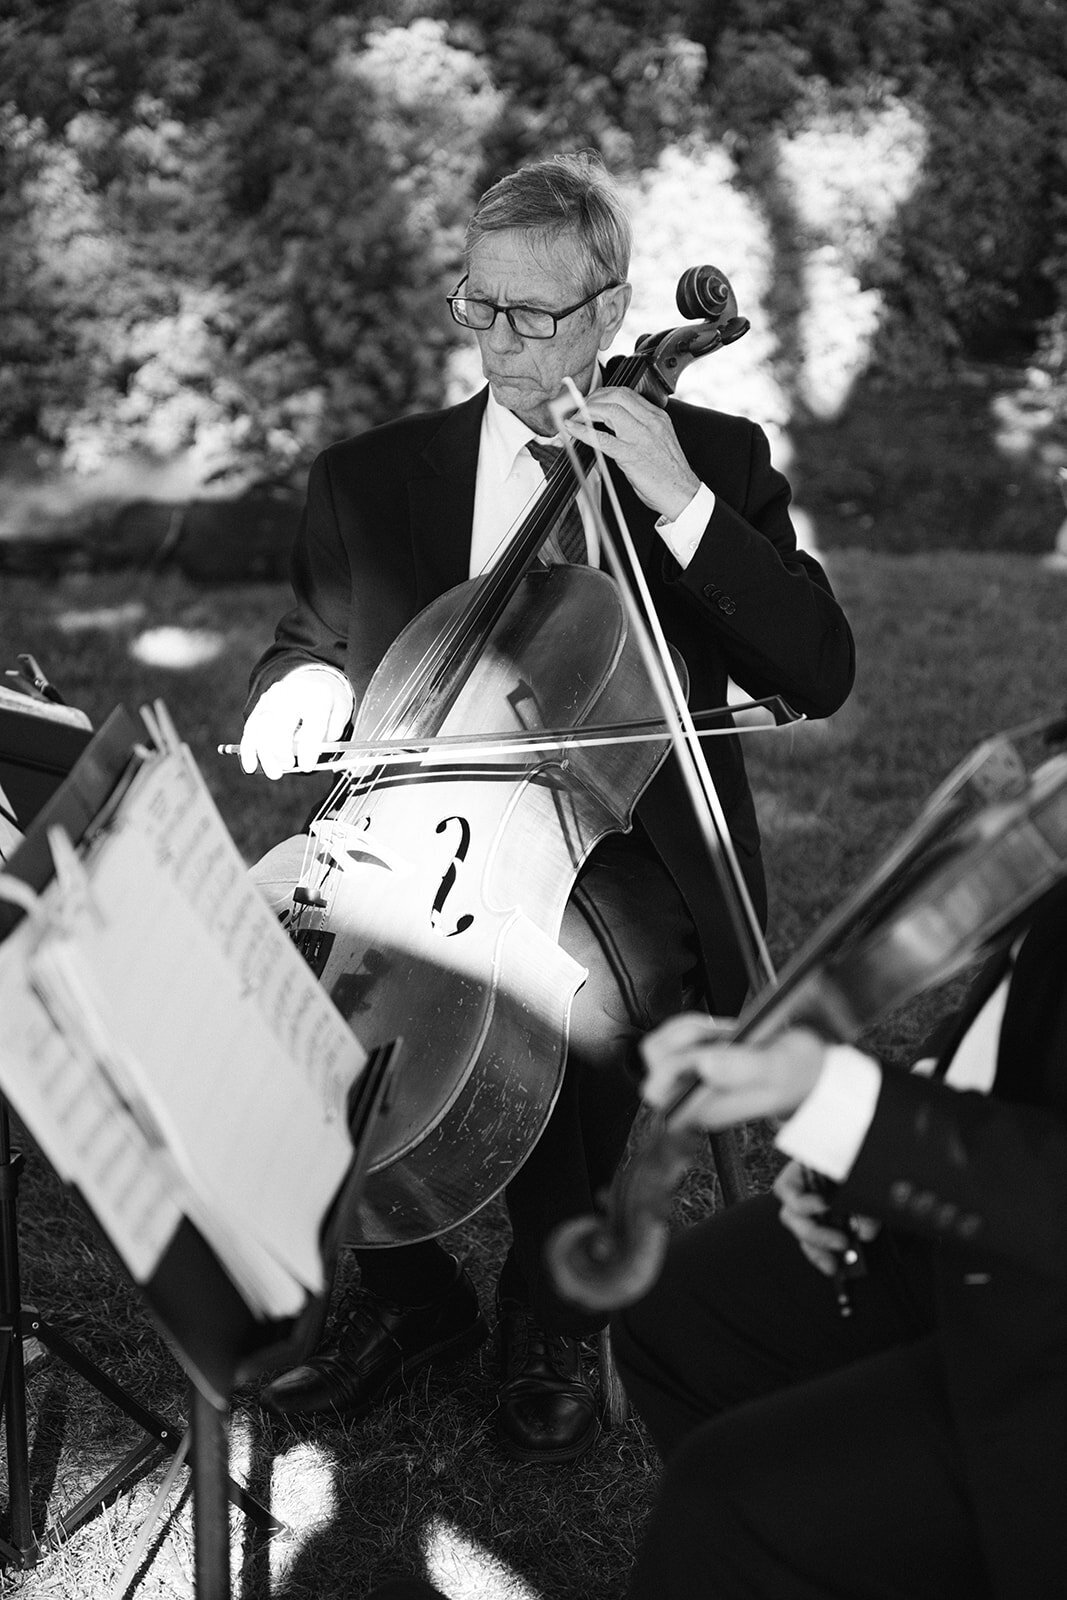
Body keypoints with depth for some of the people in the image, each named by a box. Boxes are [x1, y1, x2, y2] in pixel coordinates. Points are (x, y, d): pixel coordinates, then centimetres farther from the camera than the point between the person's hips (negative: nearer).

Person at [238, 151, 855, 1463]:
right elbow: (307, 646, 22)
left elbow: (820, 674, -5)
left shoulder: (713, 459, 6)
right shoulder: (372, 478, 11)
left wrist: (681, 502, -14)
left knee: (577, 989, -35)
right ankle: (406, 1289, 1)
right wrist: (308, 686, -4)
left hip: (621, 851, -3)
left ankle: (548, 1306, -2)